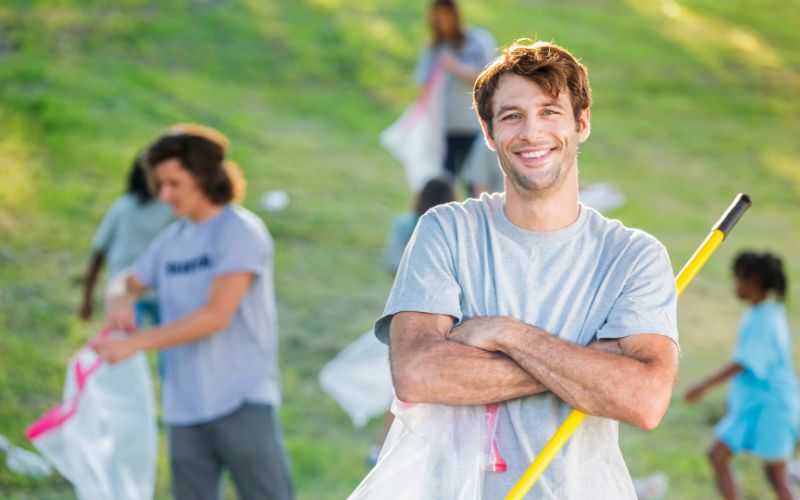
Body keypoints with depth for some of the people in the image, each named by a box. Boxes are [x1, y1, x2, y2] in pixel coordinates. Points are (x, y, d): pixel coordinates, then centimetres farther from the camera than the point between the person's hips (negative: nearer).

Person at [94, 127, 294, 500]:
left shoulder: (241, 231, -7)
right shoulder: (170, 241, 13)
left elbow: (217, 315, -17)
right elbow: (130, 286, 24)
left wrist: (133, 343, -19)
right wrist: (123, 304, -3)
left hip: (243, 402, -6)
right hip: (185, 409, 6)